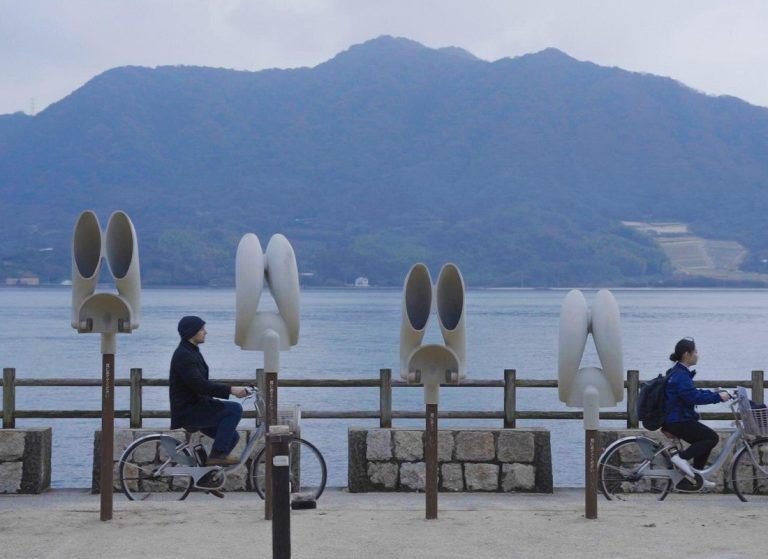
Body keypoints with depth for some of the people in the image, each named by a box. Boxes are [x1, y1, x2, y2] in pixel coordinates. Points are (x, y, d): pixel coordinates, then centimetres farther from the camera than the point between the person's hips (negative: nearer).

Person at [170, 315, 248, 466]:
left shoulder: (192, 352, 16)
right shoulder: (183, 355, -17)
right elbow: (200, 385, -27)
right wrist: (230, 390, -29)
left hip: (197, 407, 10)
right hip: (188, 411, -10)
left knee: (232, 437, 8)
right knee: (235, 409, -21)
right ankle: (218, 454, -19)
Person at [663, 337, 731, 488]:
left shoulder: (678, 372, 15)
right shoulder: (680, 375, -19)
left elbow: (693, 392, 20)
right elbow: (694, 397, -26)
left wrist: (715, 394, 10)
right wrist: (717, 397, -20)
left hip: (675, 420, 10)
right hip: (678, 422, -10)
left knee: (705, 442, 15)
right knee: (712, 437, -8)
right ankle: (682, 457, -12)